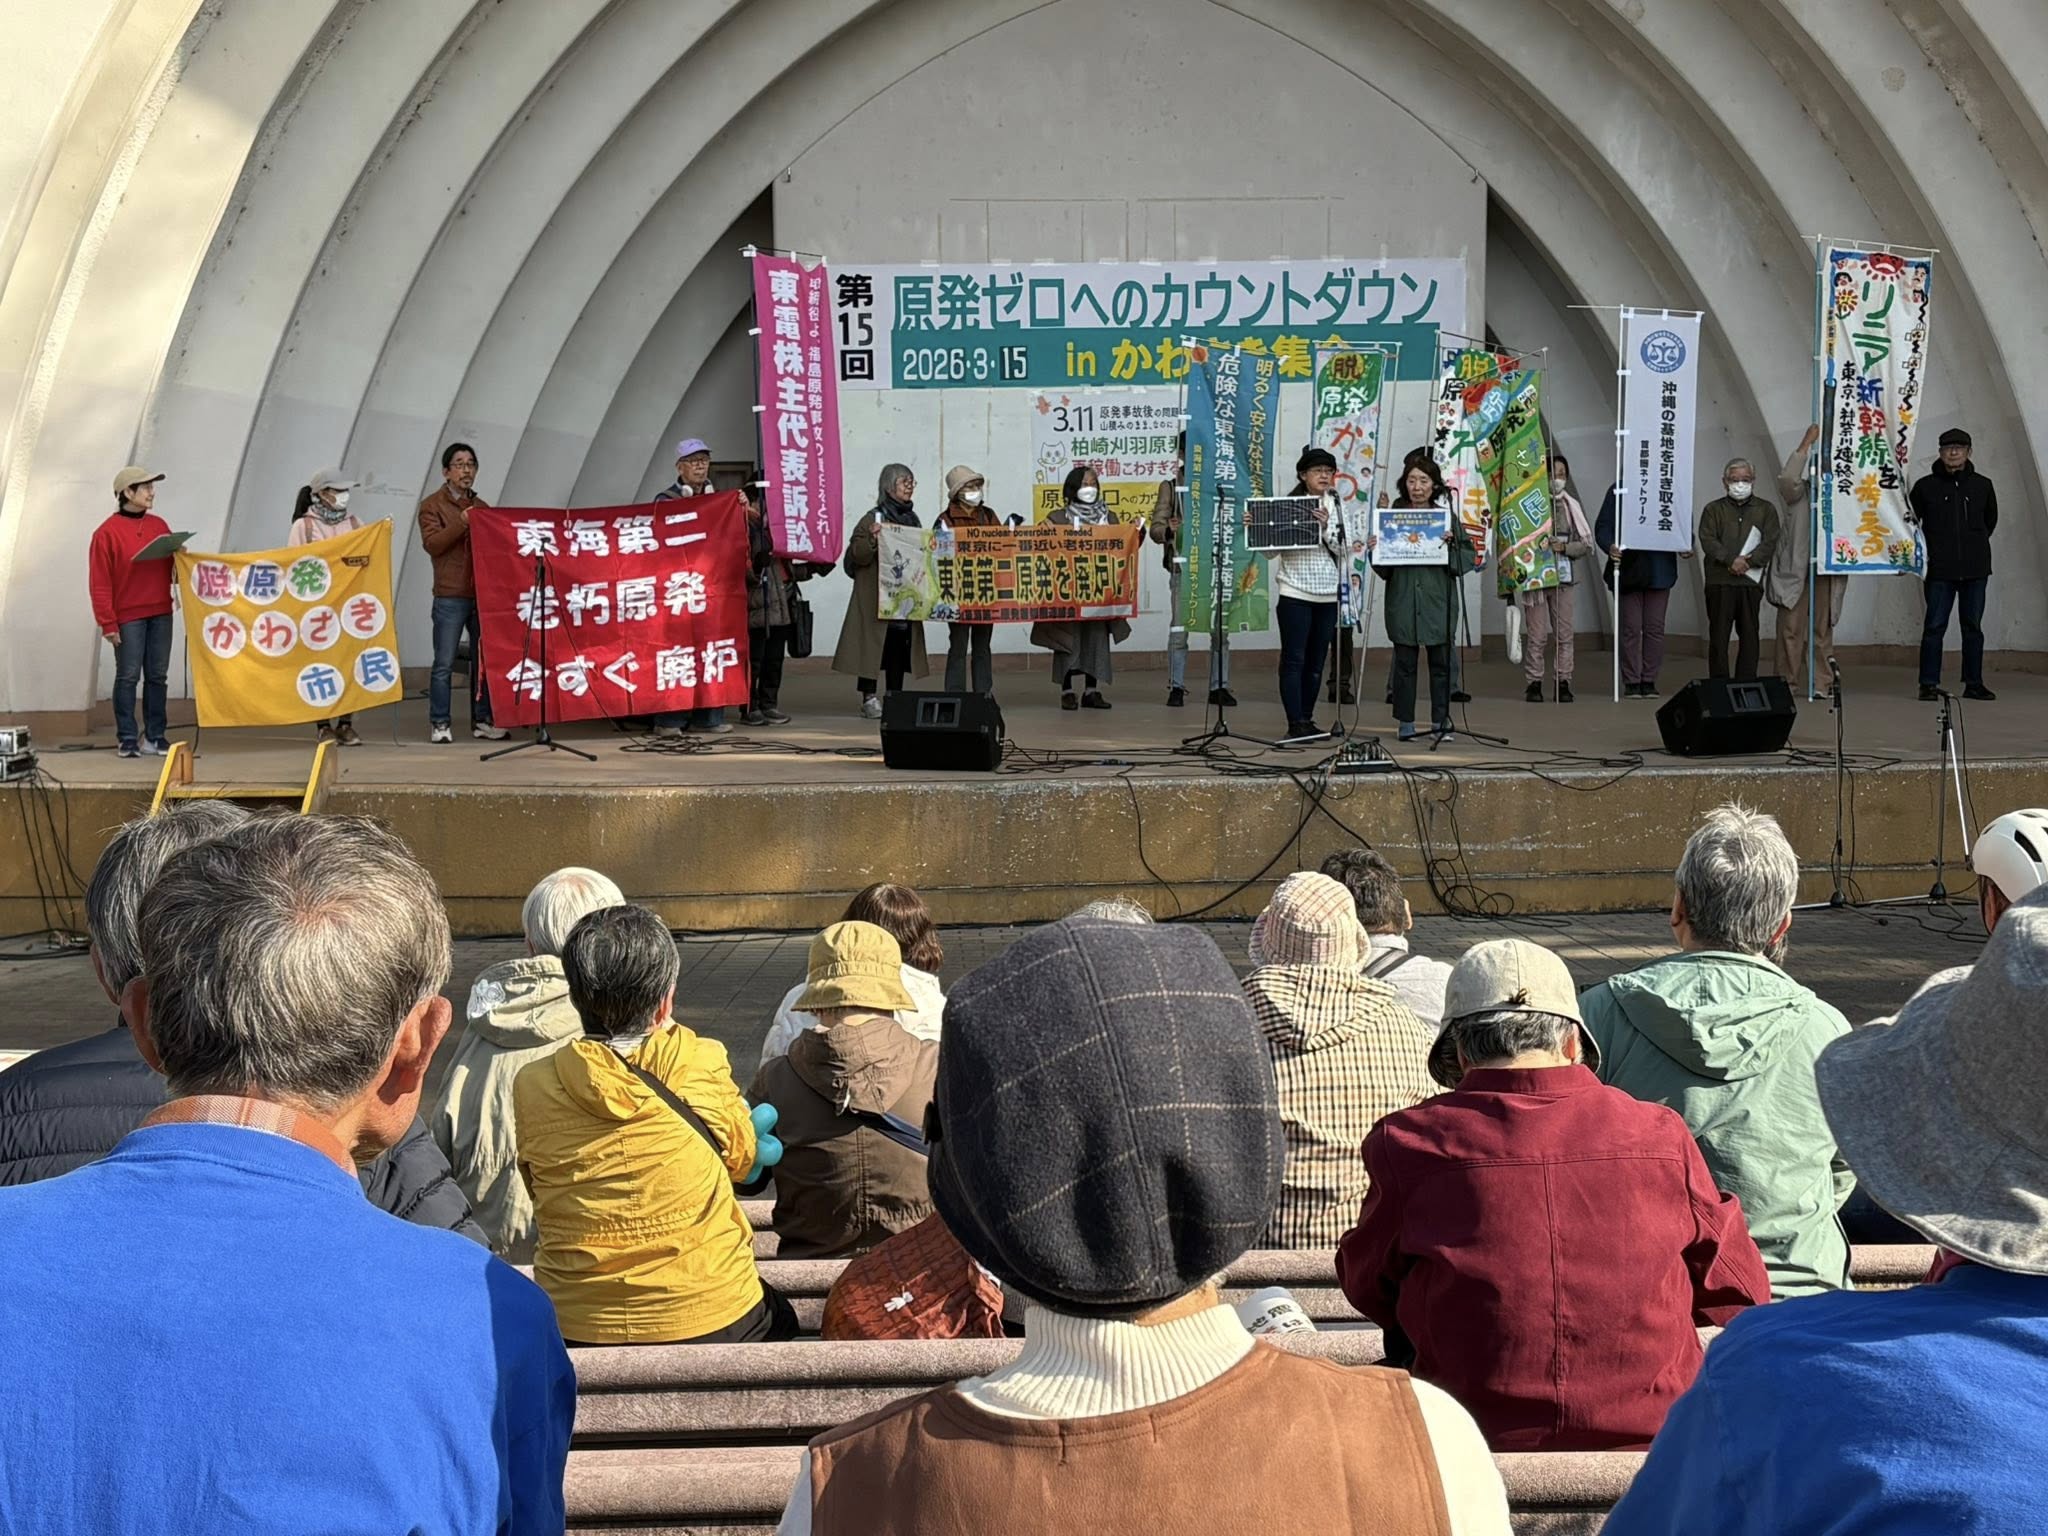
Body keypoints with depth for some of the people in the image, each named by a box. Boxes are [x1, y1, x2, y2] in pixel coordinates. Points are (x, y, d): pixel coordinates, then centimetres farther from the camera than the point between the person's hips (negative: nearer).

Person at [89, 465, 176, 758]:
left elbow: (171, 565, 17)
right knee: (128, 677, -2)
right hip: (128, 617, -5)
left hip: (160, 613, 5)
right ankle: (128, 739, 3)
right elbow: (100, 583, -7)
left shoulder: (159, 525, 10)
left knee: (158, 676, 7)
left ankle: (155, 736, 13)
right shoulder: (107, 532, -6)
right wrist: (108, 623, -11)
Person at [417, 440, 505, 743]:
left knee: (484, 660, 6)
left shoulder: (482, 507, 18)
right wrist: (461, 524, -21)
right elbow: (432, 544, -11)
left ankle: (482, 720, 13)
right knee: (444, 664, -3)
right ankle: (440, 723, 3)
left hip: (483, 593, 5)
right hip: (451, 596, -5)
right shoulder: (432, 505, 3)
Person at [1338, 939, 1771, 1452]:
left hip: (1475, 1446, -1)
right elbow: (1740, 1296, 10)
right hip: (1650, 1437, 2)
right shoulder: (1662, 1137, -3)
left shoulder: (1408, 1145, -7)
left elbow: (1368, 1288, 10)